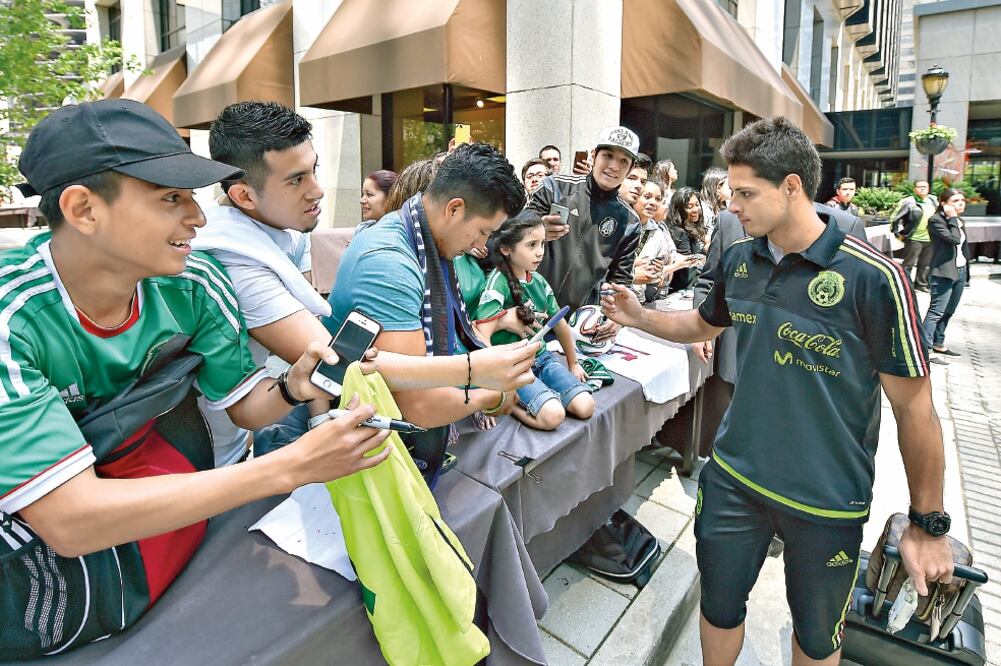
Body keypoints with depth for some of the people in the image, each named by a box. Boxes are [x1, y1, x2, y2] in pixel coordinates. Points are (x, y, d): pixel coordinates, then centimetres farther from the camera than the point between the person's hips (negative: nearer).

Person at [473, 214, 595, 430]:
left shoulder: (538, 281, 3)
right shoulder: (498, 282, -18)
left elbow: (560, 324, 16)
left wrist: (573, 364, 26)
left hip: (541, 356, 7)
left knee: (585, 407, -9)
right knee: (553, 415, -25)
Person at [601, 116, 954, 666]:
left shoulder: (872, 277, -19)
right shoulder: (738, 260, -3)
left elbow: (914, 407, -12)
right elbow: (704, 324, 16)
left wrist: (928, 524, -6)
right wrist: (640, 317, -1)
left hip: (827, 498, -3)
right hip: (733, 476, 4)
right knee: (718, 606, 20)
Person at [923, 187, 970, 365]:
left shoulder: (959, 221, 15)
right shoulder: (936, 220, -10)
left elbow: (963, 246, 20)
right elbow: (954, 239, -23)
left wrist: (966, 270, 18)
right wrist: (953, 218, -14)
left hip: (960, 271, 9)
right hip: (943, 273, -9)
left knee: (948, 312, 12)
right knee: (936, 311, -12)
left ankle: (938, 344, 21)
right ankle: (925, 348, -14)